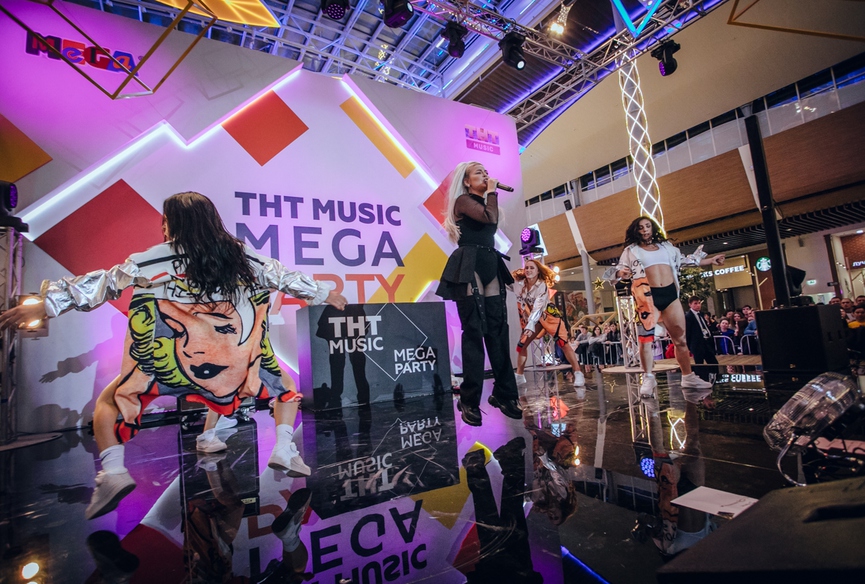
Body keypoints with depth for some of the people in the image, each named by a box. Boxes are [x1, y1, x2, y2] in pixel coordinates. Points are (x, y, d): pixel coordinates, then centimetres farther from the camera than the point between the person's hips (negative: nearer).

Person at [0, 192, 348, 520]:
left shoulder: (156, 260, -1)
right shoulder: (241, 257, 6)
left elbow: (105, 283, 2)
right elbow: (283, 277, 15)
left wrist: (46, 306, 11)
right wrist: (325, 294, 26)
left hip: (175, 358, -1)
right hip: (236, 357, 2)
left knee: (109, 401, 21)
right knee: (283, 390, 25)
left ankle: (113, 472, 3)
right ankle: (284, 450, 8)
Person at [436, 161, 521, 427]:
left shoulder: (483, 203, 25)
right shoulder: (463, 201, 1)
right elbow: (490, 217, -15)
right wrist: (492, 193, -1)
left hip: (490, 268, 8)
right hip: (469, 268, -8)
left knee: (498, 331, 3)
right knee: (474, 332, -10)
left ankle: (504, 394, 11)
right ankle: (469, 400, -3)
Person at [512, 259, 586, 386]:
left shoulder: (542, 285, -24)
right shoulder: (519, 284, -12)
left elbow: (538, 307, -33)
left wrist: (530, 325, -43)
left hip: (548, 315, -4)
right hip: (531, 317, 4)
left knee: (562, 343, -15)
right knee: (521, 345, 0)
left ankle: (578, 373, -9)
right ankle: (520, 375, 14)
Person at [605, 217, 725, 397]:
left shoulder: (666, 245, 19)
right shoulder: (631, 250, 8)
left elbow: (683, 260, 29)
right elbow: (618, 270, 3)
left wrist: (711, 260, 31)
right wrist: (620, 273, -21)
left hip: (670, 293, 4)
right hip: (649, 295, -4)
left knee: (680, 338, 7)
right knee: (646, 337, -10)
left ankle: (688, 377, 20)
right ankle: (648, 379, -3)